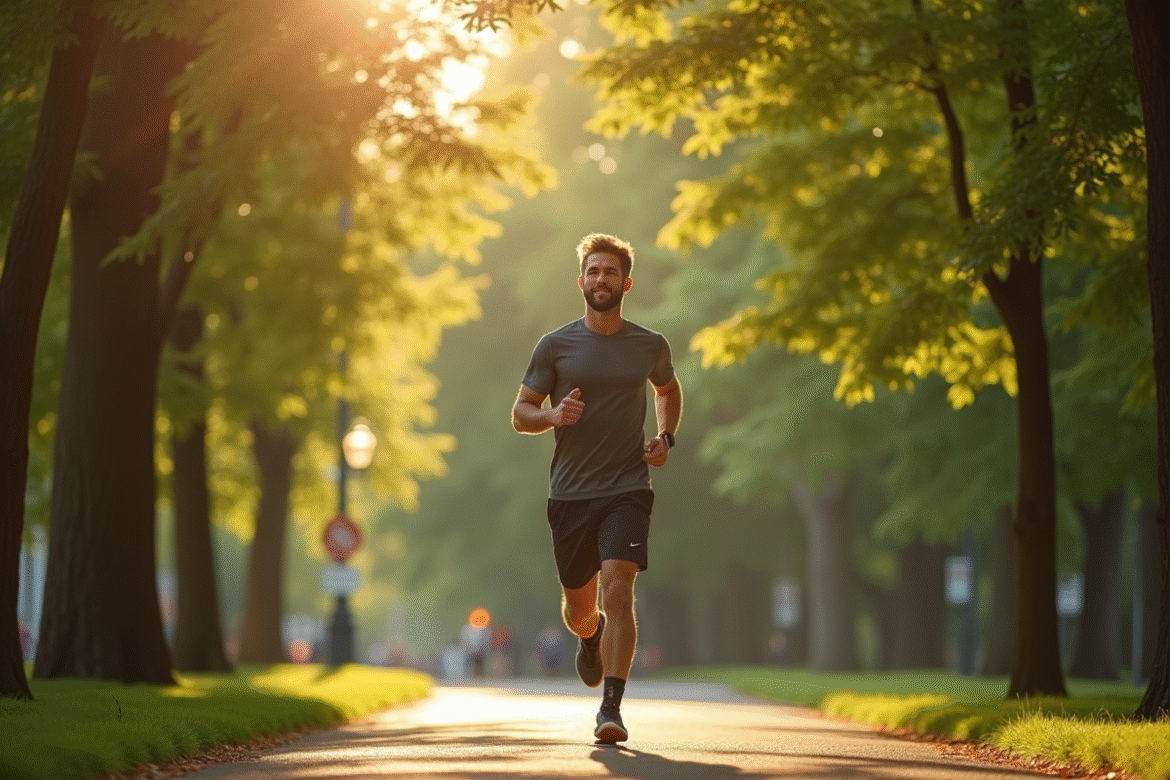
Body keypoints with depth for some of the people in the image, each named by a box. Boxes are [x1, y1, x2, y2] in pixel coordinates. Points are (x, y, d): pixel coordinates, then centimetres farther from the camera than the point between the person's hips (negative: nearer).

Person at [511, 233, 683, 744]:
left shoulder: (650, 346, 6)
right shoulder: (555, 346, 2)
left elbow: (668, 390, 27)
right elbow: (520, 414, 4)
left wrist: (666, 439, 9)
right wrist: (554, 415, -17)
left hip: (627, 490, -1)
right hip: (570, 492, 1)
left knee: (618, 589, -20)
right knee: (578, 606, 12)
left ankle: (611, 709, -20)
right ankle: (591, 638, 50)